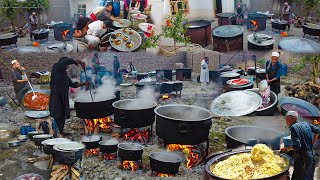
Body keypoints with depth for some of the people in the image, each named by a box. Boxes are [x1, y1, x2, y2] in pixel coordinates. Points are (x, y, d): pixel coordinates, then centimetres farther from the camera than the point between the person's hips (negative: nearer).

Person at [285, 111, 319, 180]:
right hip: (311, 155, 8)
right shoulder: (305, 124, 8)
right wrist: (312, 142, 27)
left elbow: (296, 146, -23)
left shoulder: (294, 127, -16)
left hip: (302, 157, -8)